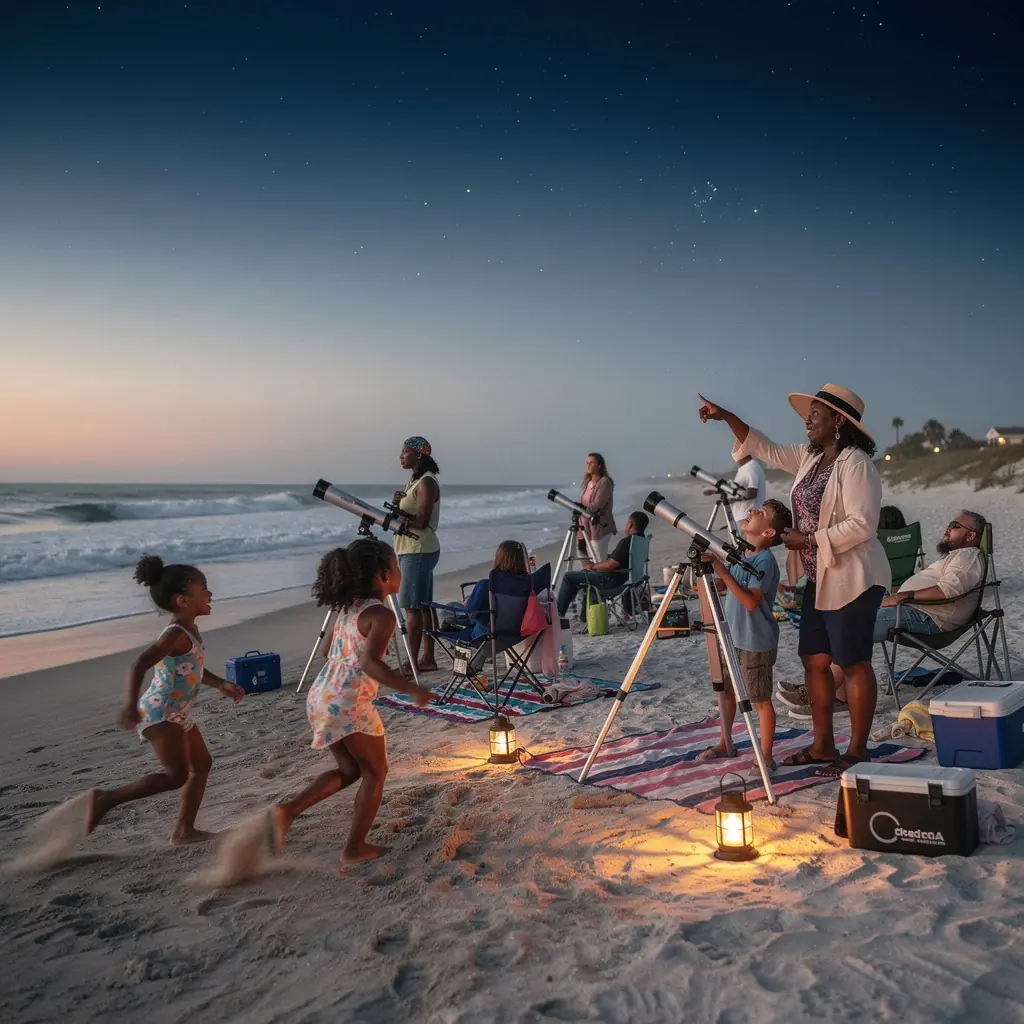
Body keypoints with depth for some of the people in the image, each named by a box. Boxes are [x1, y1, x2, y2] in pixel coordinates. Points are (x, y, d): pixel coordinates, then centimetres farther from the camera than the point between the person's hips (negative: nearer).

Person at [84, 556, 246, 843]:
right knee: (177, 775, -13)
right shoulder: (175, 634, -20)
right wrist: (131, 706, -41)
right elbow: (139, 666, -30)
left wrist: (222, 685, 20)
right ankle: (105, 799, -8)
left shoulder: (189, 631, 10)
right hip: (161, 712, -10)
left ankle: (184, 829, 20)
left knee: (202, 764, 14)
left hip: (177, 712, 10)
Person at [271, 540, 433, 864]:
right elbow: (371, 664, -25)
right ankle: (355, 847, 18)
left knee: (349, 769, 23)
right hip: (349, 703, -8)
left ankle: (288, 810, 10)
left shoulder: (348, 608, 13)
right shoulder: (381, 615, -13)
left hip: (321, 696, 8)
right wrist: (412, 690, -20)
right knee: (375, 772, 13)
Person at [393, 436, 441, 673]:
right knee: (421, 606, 11)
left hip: (419, 551, -10)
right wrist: (399, 504, 2)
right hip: (410, 549, 10)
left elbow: (421, 521, -19)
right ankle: (427, 658, 16)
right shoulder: (415, 480, 17)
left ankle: (413, 662, -6)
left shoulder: (427, 482, -14)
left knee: (413, 607, -9)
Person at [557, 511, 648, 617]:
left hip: (613, 581, -10)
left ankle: (557, 613, 7)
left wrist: (592, 566, -7)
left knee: (569, 577, -3)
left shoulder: (627, 542, -25)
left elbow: (610, 565, -26)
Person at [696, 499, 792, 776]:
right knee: (726, 690, 19)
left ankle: (766, 758, 13)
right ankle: (724, 743, 36)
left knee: (760, 700, 2)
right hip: (733, 637, 9)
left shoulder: (765, 561, -19)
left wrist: (722, 570, -28)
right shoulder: (740, 553, 7)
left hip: (756, 642, -9)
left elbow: (751, 601, -27)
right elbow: (721, 586, 13)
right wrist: (709, 565, -4)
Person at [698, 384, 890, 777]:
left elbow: (861, 524, -22)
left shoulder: (856, 463, -15)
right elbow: (765, 449, 18)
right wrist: (726, 417, 9)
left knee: (853, 664, -1)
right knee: (815, 661, 11)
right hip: (819, 580, 9)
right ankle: (823, 745, 21)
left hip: (853, 580, -9)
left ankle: (857, 751, 9)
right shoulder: (809, 457, 11)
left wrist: (809, 539, -19)